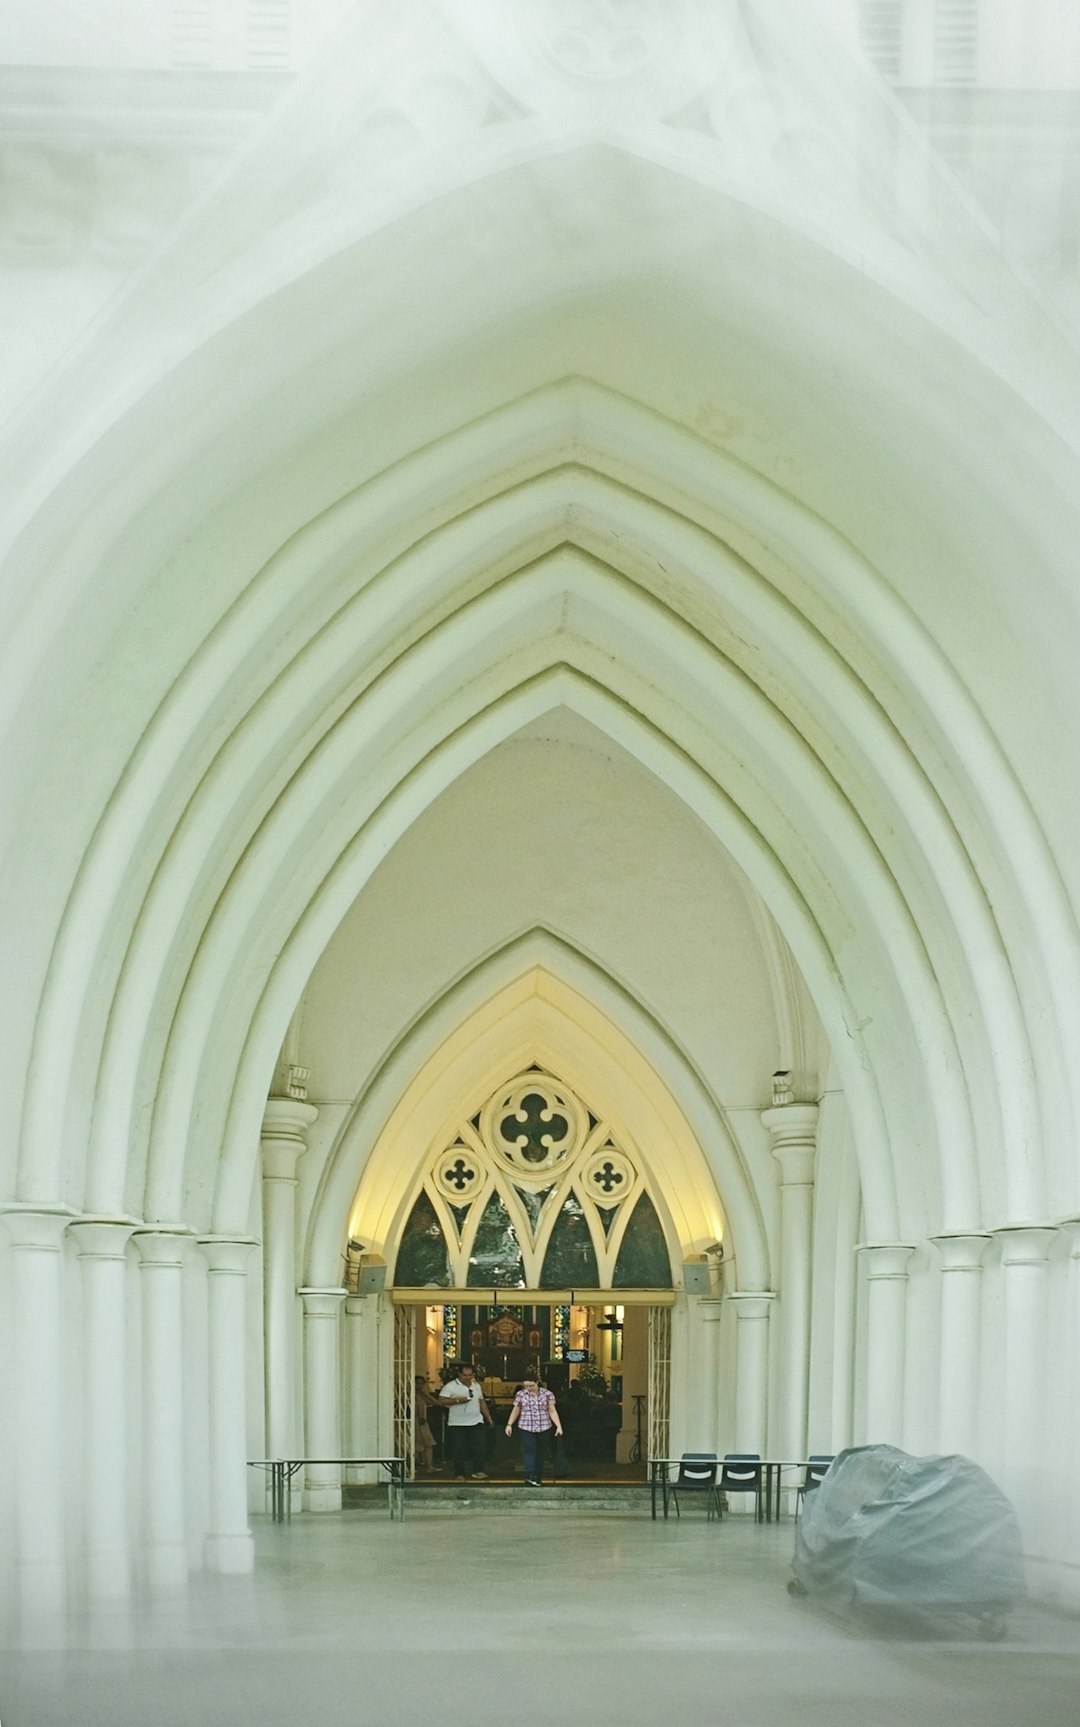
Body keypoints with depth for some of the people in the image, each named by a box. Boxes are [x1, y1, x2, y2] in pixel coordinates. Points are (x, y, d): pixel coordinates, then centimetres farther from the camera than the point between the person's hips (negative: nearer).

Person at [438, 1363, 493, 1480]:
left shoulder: (476, 1386, 13)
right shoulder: (451, 1386, -4)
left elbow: (482, 1402, 21)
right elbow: (442, 1400, -11)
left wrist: (488, 1417, 17)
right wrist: (457, 1400, -20)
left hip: (476, 1422, 3)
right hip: (457, 1424, -3)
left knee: (479, 1447, -8)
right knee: (458, 1450, 0)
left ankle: (477, 1471, -3)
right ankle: (460, 1474, 8)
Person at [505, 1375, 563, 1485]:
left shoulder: (547, 1394, 0)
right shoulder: (520, 1394, 2)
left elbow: (552, 1411, 0)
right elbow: (515, 1411, 10)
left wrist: (559, 1426, -9)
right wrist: (509, 1424, 2)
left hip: (543, 1428, 1)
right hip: (526, 1428, -1)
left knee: (539, 1453, 6)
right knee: (529, 1451, -13)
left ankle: (537, 1478, 14)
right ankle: (530, 1477, -22)